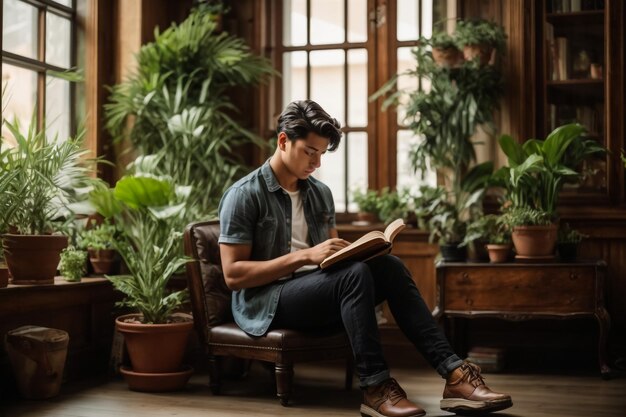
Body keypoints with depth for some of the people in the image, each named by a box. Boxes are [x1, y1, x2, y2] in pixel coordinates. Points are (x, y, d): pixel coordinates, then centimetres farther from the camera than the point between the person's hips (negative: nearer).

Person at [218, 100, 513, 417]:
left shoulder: (320, 193, 13)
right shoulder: (244, 195, -9)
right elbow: (233, 275, -15)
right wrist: (305, 256, -22)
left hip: (318, 289, 7)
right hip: (267, 301, -6)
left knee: (388, 267, -19)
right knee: (355, 274, -31)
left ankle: (453, 373, -26)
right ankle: (375, 388, -29)